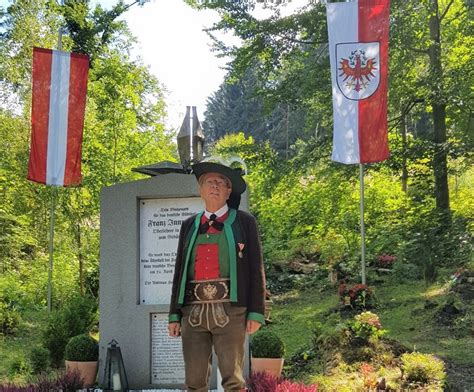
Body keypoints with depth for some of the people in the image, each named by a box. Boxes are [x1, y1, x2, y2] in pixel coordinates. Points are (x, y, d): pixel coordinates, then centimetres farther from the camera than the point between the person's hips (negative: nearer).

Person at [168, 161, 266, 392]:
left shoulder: (244, 222, 7)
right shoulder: (189, 226, 16)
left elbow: (256, 269, 2)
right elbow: (180, 271, 16)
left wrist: (256, 313, -5)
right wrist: (174, 315, 10)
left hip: (229, 311, -3)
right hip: (193, 311, 3)